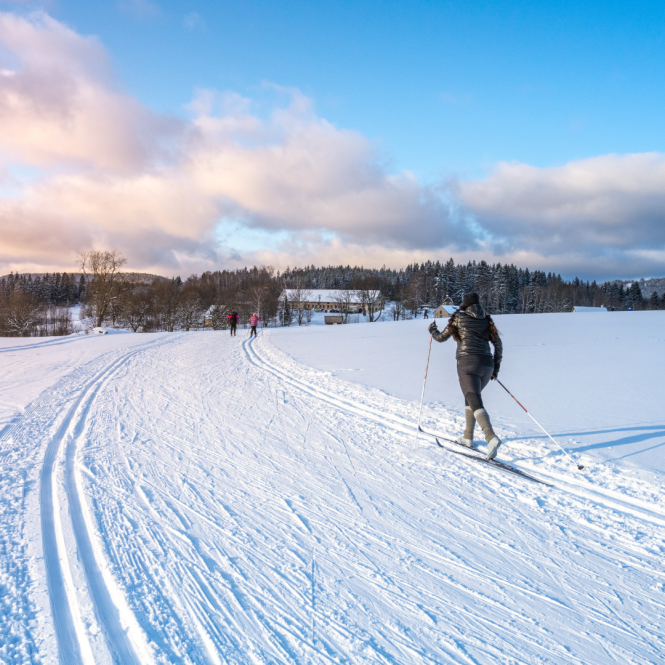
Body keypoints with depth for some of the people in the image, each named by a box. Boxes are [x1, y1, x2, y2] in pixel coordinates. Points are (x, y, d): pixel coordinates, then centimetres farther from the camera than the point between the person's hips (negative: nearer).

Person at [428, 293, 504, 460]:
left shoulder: (458, 317, 5)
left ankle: (491, 437, -37)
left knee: (476, 404, -15)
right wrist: (496, 367, 19)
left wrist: (433, 330, 34)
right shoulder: (487, 320, 16)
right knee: (470, 397, 25)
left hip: (468, 364, -5)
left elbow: (441, 338, 12)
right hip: (486, 365, 5)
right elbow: (498, 344, 12)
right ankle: (468, 437, 30)